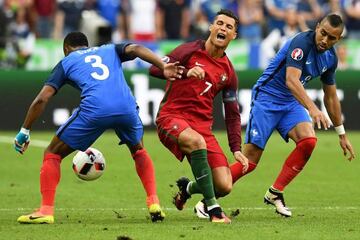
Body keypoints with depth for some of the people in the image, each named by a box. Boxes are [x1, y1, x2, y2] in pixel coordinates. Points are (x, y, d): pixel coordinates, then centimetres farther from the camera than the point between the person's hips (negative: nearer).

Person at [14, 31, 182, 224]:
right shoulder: (110, 50, 32)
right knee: (138, 150, 34)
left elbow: (41, 99, 16)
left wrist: (24, 132, 22)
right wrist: (163, 66, 0)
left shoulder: (66, 62, 26)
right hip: (126, 108, 3)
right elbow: (135, 49, 11)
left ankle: (46, 210, 5)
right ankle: (154, 202, 20)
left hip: (93, 110, -3)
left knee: (53, 154, 17)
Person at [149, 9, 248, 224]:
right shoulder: (190, 51, -2)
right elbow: (155, 69, -11)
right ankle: (213, 209, -34)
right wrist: (186, 72, -26)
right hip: (172, 117, -5)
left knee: (224, 186, -10)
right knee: (197, 142, -40)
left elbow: (232, 115, 14)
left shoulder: (229, 73, 10)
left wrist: (236, 148, 2)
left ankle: (187, 188, 27)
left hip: (202, 124, 5)